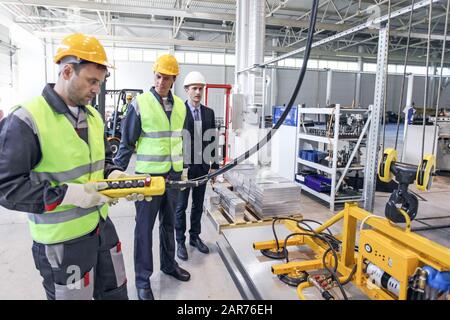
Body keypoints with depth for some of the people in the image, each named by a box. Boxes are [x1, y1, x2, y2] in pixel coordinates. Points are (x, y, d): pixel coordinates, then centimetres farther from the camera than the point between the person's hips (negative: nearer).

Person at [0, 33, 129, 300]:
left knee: (116, 294, 22)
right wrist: (67, 194, -26)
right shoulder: (25, 121, -18)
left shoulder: (93, 116, 6)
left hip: (103, 226, 7)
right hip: (62, 242, -7)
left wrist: (115, 175, -5)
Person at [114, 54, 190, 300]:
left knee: (169, 222, 18)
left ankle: (169, 263, 37)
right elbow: (127, 142, -7)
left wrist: (183, 169, 18)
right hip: (148, 174, -5)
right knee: (144, 226, 5)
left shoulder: (180, 105, 7)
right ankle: (143, 279, 20)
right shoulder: (140, 103, -9)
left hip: (173, 174, 5)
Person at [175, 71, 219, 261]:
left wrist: (214, 165, 7)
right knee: (181, 206, 6)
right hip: (184, 166, -4)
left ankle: (195, 237, 30)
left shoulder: (209, 112, 8)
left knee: (198, 205, 14)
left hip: (202, 166, 5)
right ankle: (180, 242, 20)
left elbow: (212, 140, 9)